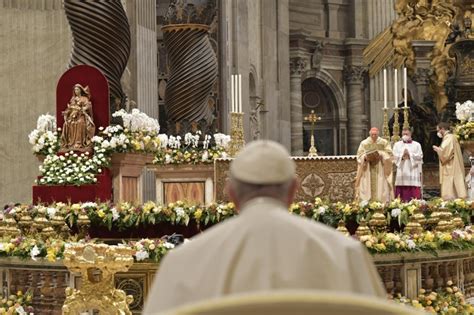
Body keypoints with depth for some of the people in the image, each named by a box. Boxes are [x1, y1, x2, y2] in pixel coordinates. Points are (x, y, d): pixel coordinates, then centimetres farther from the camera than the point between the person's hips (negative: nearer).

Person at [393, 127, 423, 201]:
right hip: (401, 172, 1)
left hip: (413, 171, -1)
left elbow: (420, 157, -1)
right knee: (401, 191, -6)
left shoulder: (417, 145, 10)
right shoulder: (397, 144, 14)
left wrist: (409, 155, -10)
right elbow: (394, 157, 5)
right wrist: (402, 155, -11)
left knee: (414, 193, -7)